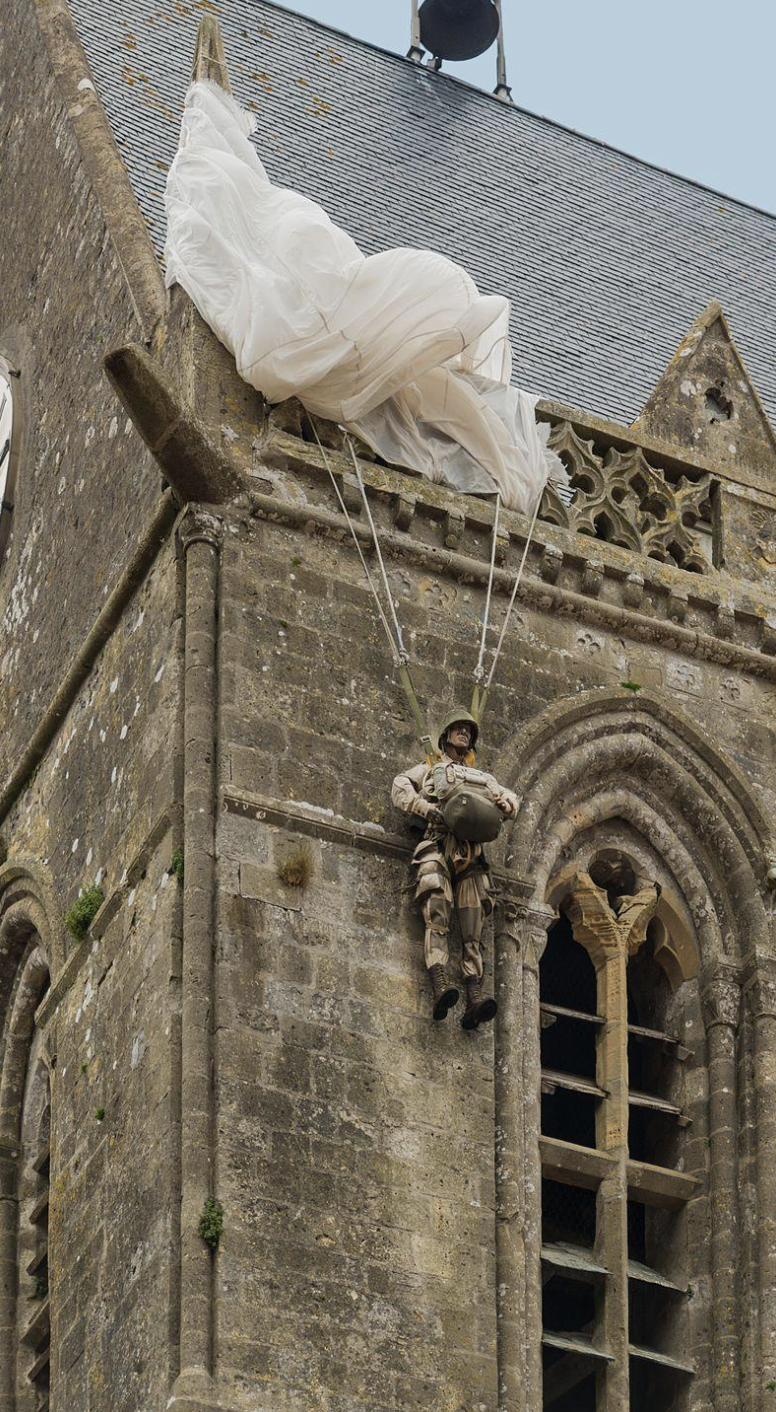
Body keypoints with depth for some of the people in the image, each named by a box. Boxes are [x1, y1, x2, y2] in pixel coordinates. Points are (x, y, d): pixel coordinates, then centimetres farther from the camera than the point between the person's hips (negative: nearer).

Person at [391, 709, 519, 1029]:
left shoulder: (483, 778, 37)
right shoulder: (429, 770, 27)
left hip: (471, 855, 3)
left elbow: (510, 799, 23)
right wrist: (426, 808, -9)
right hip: (438, 846, -3)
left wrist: (503, 803, -3)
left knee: (472, 930, -13)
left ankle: (474, 1001, -27)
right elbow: (400, 788, 10)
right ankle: (439, 990, -39)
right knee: (437, 920, -23)